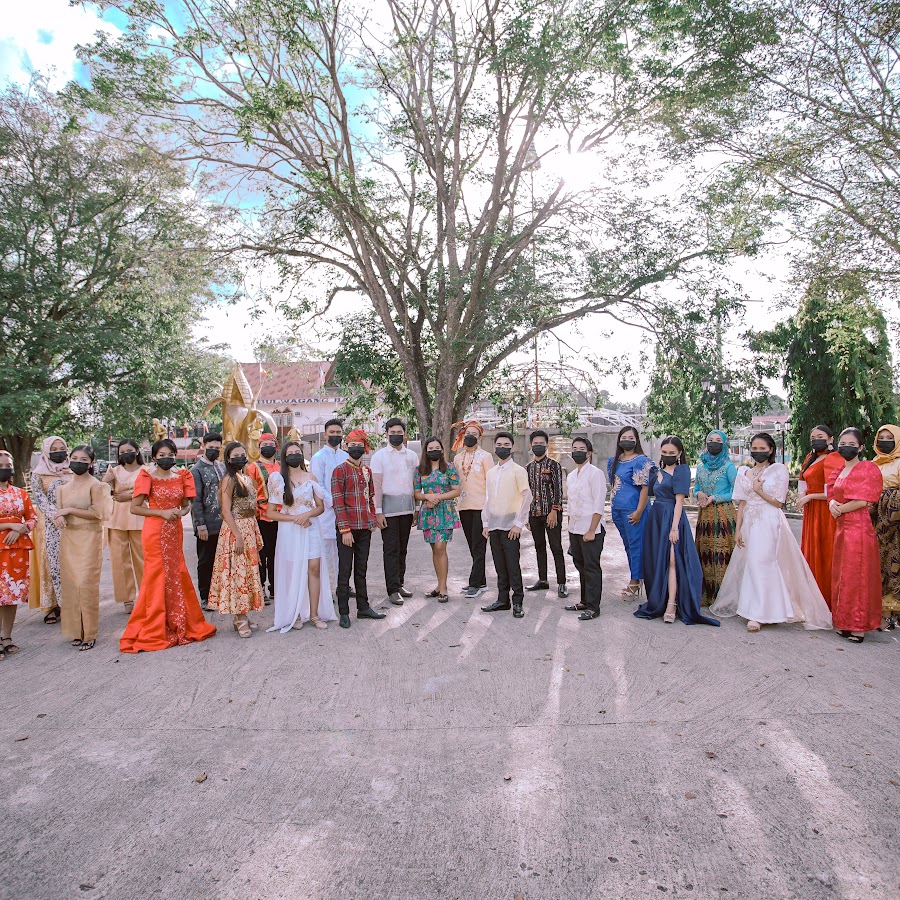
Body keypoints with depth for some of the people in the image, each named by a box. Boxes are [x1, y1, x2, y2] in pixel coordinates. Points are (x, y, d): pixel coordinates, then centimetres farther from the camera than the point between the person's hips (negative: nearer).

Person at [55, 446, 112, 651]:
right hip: (68, 538, 6)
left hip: (89, 538, -5)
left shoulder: (95, 485, -6)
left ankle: (88, 633, 2)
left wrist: (70, 510, -14)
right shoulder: (64, 486, 11)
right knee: (70, 583, 6)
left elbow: (98, 513, -11)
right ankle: (75, 630, 16)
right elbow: (60, 511, 12)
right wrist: (60, 517, -11)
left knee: (86, 583, -7)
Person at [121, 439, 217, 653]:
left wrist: (180, 512, -7)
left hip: (175, 532, 5)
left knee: (176, 575, 9)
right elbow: (135, 507, -8)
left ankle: (179, 625, 24)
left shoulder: (182, 477, 7)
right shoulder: (147, 477, -5)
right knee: (157, 576, -1)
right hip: (155, 532, -4)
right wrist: (162, 512, -16)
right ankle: (153, 631, 12)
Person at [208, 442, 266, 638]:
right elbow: (226, 511, -15)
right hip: (235, 529, -8)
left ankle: (240, 617, 19)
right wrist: (238, 536, -21)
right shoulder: (229, 480, -9)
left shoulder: (248, 478, 13)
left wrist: (256, 535, 13)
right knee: (237, 572, -3)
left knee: (247, 571, 10)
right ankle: (241, 621, 3)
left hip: (250, 529, 8)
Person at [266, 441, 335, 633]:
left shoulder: (310, 478, 6)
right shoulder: (278, 479, 0)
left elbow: (321, 507, 8)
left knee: (314, 568, -3)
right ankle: (295, 615, 13)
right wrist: (295, 518, -13)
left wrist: (307, 515, -12)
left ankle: (314, 613, 7)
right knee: (293, 572, 2)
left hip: (310, 528, 2)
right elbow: (271, 513, -2)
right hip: (289, 530, -2)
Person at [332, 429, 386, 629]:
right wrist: (345, 530, -16)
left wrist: (373, 522, 11)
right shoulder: (340, 470, -7)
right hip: (348, 529, -6)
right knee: (345, 571, 1)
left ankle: (363, 608, 22)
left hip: (365, 529, 6)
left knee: (361, 569, 14)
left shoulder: (367, 471, 12)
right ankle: (344, 612, 9)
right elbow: (338, 502, -12)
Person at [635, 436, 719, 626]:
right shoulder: (659, 471, 16)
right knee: (656, 560, 9)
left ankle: (671, 605, -7)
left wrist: (674, 527, -17)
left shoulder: (682, 470, -6)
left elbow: (679, 501, -12)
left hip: (672, 518, -7)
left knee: (671, 560, -9)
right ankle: (658, 602, 18)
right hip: (656, 518, 7)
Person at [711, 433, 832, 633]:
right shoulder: (744, 472, 13)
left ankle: (757, 614, -7)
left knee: (761, 563, -11)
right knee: (751, 563, 4)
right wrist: (738, 529, 5)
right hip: (750, 524, 5)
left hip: (770, 523, -4)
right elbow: (742, 504, 10)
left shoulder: (779, 470, 1)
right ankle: (760, 612, 15)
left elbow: (778, 502, -1)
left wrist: (758, 490, -8)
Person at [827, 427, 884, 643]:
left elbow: (862, 501, -14)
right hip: (841, 527, 8)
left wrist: (840, 509, -5)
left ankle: (858, 627, 4)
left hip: (858, 527, -8)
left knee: (857, 576, -4)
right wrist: (832, 504, -5)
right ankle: (844, 622, 19)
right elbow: (833, 496, 17)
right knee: (841, 575, 10)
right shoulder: (839, 471, 16)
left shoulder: (867, 469, -7)